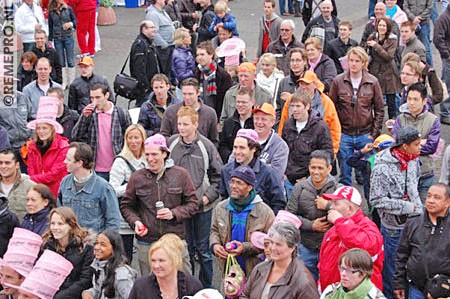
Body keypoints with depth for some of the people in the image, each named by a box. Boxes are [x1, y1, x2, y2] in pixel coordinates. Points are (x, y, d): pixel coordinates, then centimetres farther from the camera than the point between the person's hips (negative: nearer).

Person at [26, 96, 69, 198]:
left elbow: (54, 174, -11)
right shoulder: (33, 146, 6)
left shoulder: (63, 147, -9)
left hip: (57, 193, -4)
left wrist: (31, 179, -11)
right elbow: (31, 171, 6)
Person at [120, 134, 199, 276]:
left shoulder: (181, 175, 1)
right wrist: (135, 221, -9)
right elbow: (126, 206, 10)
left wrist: (174, 213, -12)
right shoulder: (137, 177, 2)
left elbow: (193, 203, 5)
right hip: (146, 244, 1)